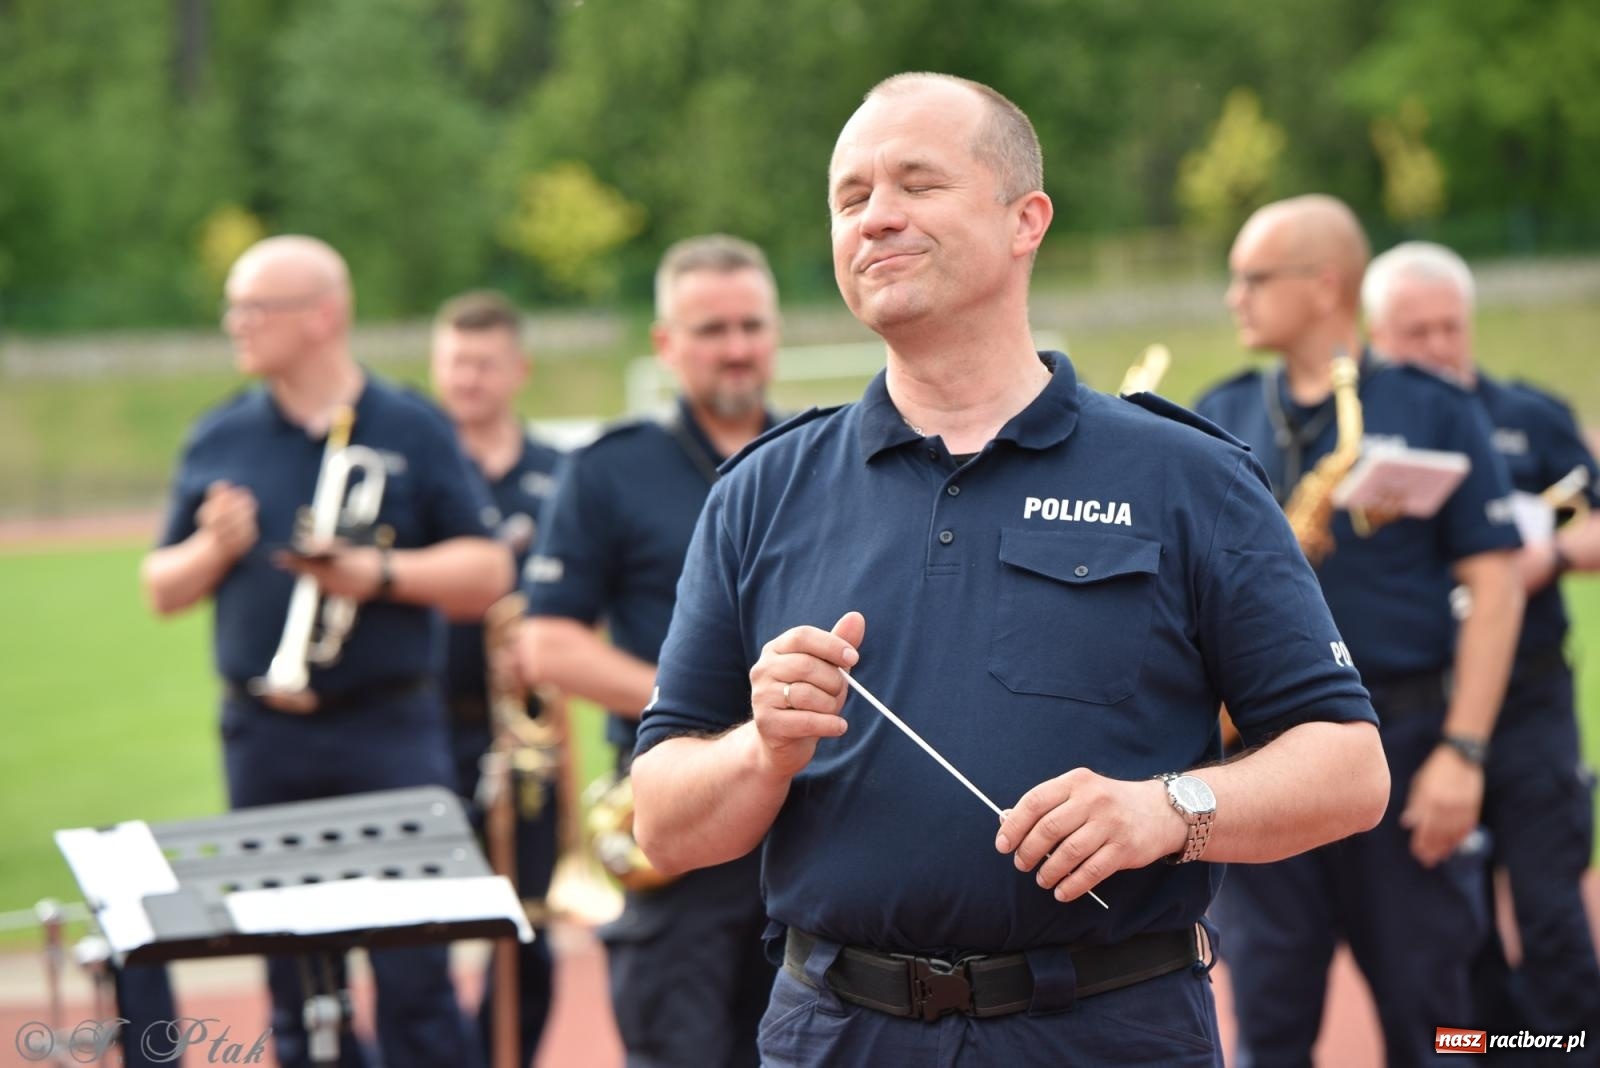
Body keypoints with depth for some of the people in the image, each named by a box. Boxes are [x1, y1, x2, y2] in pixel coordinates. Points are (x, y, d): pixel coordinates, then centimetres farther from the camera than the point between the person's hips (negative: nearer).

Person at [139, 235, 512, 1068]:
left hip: (390, 728, -3)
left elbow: (488, 571, -1)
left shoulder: (413, 431, 2)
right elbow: (161, 592, 12)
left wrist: (382, 574, -16)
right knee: (294, 982, 8)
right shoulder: (218, 441, 9)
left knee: (413, 970, -5)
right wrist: (213, 550, -9)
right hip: (264, 740, 3)